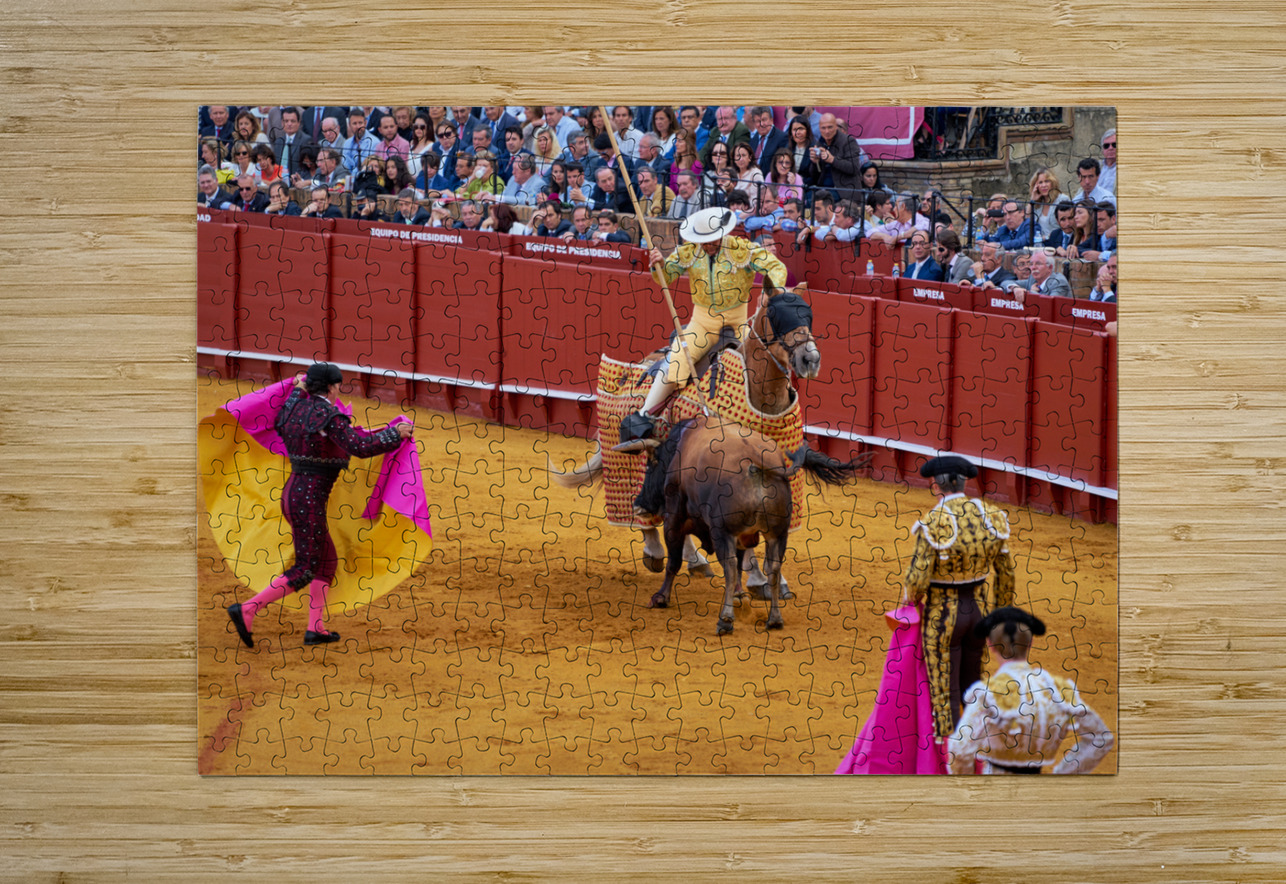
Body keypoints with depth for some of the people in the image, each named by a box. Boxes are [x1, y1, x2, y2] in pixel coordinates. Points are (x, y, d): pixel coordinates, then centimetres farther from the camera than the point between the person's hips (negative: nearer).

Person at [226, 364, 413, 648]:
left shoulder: (296, 408, 8)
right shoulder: (329, 417, -16)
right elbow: (360, 447, -24)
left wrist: (299, 387, 39)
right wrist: (395, 433, -11)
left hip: (291, 494, 10)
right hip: (309, 499, -10)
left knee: (327, 561, 17)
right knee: (304, 570, -4)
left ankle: (315, 628, 16)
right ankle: (246, 610, -11)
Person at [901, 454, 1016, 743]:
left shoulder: (934, 523, -22)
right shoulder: (991, 516, -6)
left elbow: (917, 578, -21)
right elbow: (1006, 571, 2)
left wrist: (911, 599, 2)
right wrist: (1003, 611, 15)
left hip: (943, 613, -5)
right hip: (979, 608, 5)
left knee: (945, 692, 8)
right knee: (973, 686, 23)